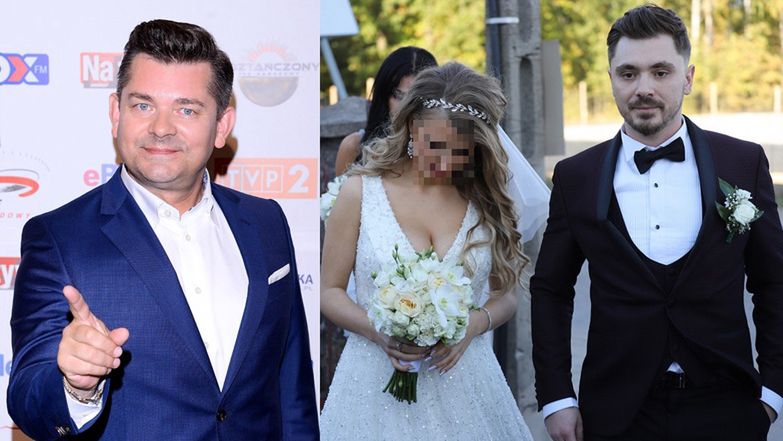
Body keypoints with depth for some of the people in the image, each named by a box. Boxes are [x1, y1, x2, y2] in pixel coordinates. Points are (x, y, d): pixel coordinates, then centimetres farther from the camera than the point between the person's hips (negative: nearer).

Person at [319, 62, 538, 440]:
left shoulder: (486, 197, 2)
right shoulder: (361, 191, -4)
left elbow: (505, 296, 8)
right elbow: (329, 291, 0)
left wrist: (473, 324, -12)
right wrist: (378, 332, -17)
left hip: (464, 381, 2)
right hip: (378, 380, -1)